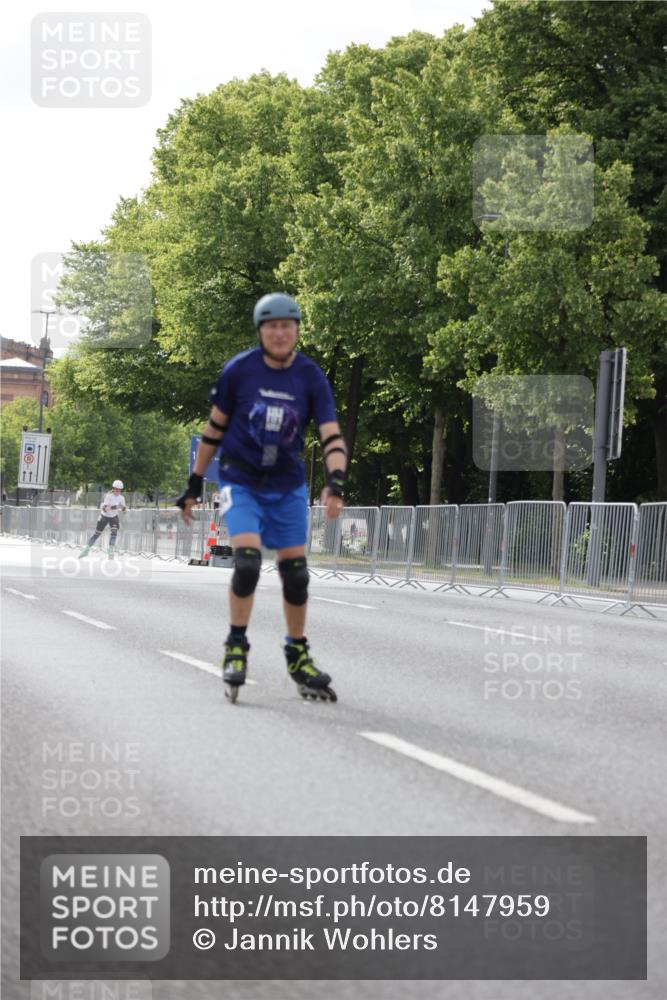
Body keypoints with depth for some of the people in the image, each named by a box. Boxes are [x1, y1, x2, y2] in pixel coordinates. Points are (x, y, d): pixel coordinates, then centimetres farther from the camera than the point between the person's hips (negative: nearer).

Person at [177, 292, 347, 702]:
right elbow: (215, 427, 1)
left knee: (296, 571, 2)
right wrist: (195, 484, 5)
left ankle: (298, 655, 19)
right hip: (241, 481, -2)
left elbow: (332, 436, -12)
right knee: (247, 560, -20)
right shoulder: (240, 370, -10)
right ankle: (236, 647, -3)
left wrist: (336, 482, -30)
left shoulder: (311, 377, -7)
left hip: (288, 486, 2)